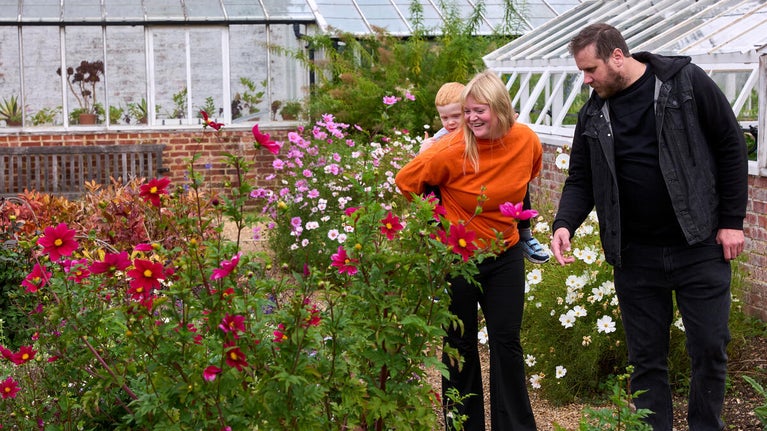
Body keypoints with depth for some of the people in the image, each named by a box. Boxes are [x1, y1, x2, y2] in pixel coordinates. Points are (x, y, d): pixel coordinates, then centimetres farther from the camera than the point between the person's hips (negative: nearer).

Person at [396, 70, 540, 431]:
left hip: (505, 255, 3)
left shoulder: (526, 140, -10)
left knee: (507, 341, 9)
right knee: (460, 346, 8)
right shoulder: (453, 150, -22)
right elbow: (406, 181, -10)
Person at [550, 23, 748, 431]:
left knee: (709, 349, 4)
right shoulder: (593, 115, 4)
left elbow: (730, 146, -3)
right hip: (634, 256, 3)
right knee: (646, 358, 9)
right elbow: (581, 180, 9)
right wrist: (564, 223, -11)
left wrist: (732, 220, -6)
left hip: (699, 245, -3)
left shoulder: (686, 82, -7)